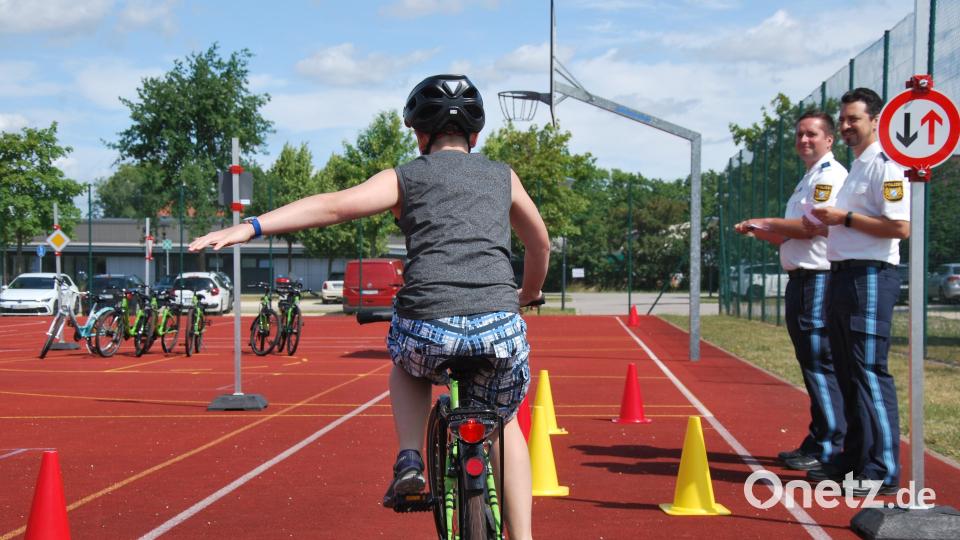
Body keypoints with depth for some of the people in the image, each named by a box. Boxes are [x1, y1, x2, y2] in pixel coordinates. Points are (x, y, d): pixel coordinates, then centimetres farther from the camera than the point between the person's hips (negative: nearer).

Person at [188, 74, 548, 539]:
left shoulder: (406, 177, 13)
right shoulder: (503, 176, 21)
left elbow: (335, 205, -1)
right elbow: (540, 244, 32)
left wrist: (249, 228, -4)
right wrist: (527, 296, 51)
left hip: (429, 330, -1)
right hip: (500, 329, 2)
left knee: (405, 362, 36)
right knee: (504, 422, 29)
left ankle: (409, 462, 15)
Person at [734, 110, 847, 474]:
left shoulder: (830, 175, -9)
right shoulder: (808, 180, 23)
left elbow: (813, 226, -19)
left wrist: (767, 222, -8)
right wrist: (758, 231, 11)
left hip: (819, 280, -11)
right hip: (801, 279, 11)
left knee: (820, 363, -10)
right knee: (811, 363, 13)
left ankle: (830, 448, -7)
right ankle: (816, 443, 19)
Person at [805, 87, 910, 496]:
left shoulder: (885, 166, -10)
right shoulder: (855, 169, 21)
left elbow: (900, 226, -20)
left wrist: (845, 218, -16)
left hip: (871, 278, -10)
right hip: (843, 275, 10)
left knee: (870, 371, -11)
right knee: (848, 373, 13)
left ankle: (883, 470, -8)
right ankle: (855, 460, 21)